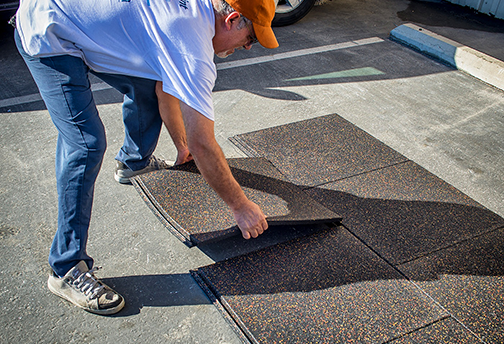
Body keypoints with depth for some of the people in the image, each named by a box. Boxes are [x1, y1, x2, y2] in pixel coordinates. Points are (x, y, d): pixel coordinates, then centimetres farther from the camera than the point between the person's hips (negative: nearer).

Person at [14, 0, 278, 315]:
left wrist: (182, 146, 25)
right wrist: (241, 206, -15)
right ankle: (67, 269, -7)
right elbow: (202, 145, -26)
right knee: (86, 144, -17)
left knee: (146, 86, 18)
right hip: (46, 34, -10)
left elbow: (165, 89, 17)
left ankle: (133, 163, 46)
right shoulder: (194, 47, -26)